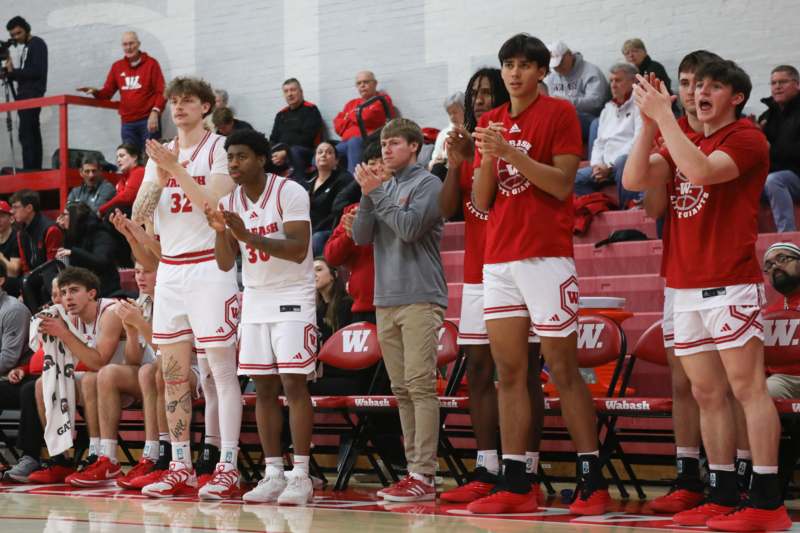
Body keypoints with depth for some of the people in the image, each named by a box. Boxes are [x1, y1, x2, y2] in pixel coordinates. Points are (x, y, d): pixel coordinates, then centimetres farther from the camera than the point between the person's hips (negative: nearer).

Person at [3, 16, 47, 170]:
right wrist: (10, 73, 4)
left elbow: (37, 71, -15)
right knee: (32, 135, 4)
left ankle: (29, 171, -22)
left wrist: (13, 72, -11)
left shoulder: (37, 44, -4)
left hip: (32, 94, -10)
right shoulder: (26, 47, 22)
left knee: (26, 135, -17)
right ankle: (35, 170, 1)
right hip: (26, 95, 10)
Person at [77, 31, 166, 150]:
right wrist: (95, 91, -7)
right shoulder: (117, 66, 15)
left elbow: (161, 92, -3)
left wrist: (155, 112, -18)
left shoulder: (151, 63, 3)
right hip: (127, 123, 4)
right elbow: (107, 92, 15)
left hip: (148, 120, -4)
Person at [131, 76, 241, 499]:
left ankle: (227, 466, -8)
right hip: (169, 269, 7)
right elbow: (138, 216, 6)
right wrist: (161, 176, -8)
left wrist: (177, 169, -20)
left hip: (209, 267, -7)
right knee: (173, 372, 6)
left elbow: (213, 204, -16)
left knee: (221, 369, -7)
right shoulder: (161, 154, 15)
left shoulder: (220, 149, -3)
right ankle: (180, 468, 12)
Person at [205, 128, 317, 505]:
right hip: (255, 301, 6)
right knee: (263, 388, 4)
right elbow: (226, 264, 4)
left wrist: (248, 235, -30)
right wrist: (220, 231, -16)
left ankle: (300, 476, -7)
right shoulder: (229, 203, 6)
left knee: (294, 384, -9)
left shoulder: (290, 192, -12)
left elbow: (299, 249, -22)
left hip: (293, 300, -6)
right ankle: (273, 474, 8)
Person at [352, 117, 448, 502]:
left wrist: (377, 192, -8)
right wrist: (367, 195, -3)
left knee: (420, 386, -11)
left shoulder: (427, 184, -1)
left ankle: (424, 475, -14)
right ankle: (413, 469, 9)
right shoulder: (384, 188, 17)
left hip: (419, 299, -7)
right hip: (385, 301, 7)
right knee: (401, 390, 6)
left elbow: (409, 228, -15)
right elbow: (361, 236, 9)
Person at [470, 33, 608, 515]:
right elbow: (482, 202, 12)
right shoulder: (491, 122, 16)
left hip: (547, 255, -6)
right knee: (509, 373, 3)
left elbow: (562, 183, -9)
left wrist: (512, 152, -17)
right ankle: (516, 487, 5)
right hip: (499, 259, 6)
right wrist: (488, 157, -5)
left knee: (563, 370, -5)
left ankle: (594, 483, 1)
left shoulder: (560, 113, 0)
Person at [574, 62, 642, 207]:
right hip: (606, 166, 7)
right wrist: (597, 165, 2)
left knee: (623, 161, -40)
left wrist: (610, 167, -14)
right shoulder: (607, 109, 25)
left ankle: (627, 209, -31)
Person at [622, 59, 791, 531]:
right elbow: (635, 179, 5)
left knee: (747, 387, -10)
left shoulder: (747, 138, -4)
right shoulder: (683, 142, 19)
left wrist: (664, 115, -18)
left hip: (731, 284, -7)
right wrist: (650, 121, -3)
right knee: (707, 394, 7)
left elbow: (701, 170, -22)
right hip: (685, 287, 7)